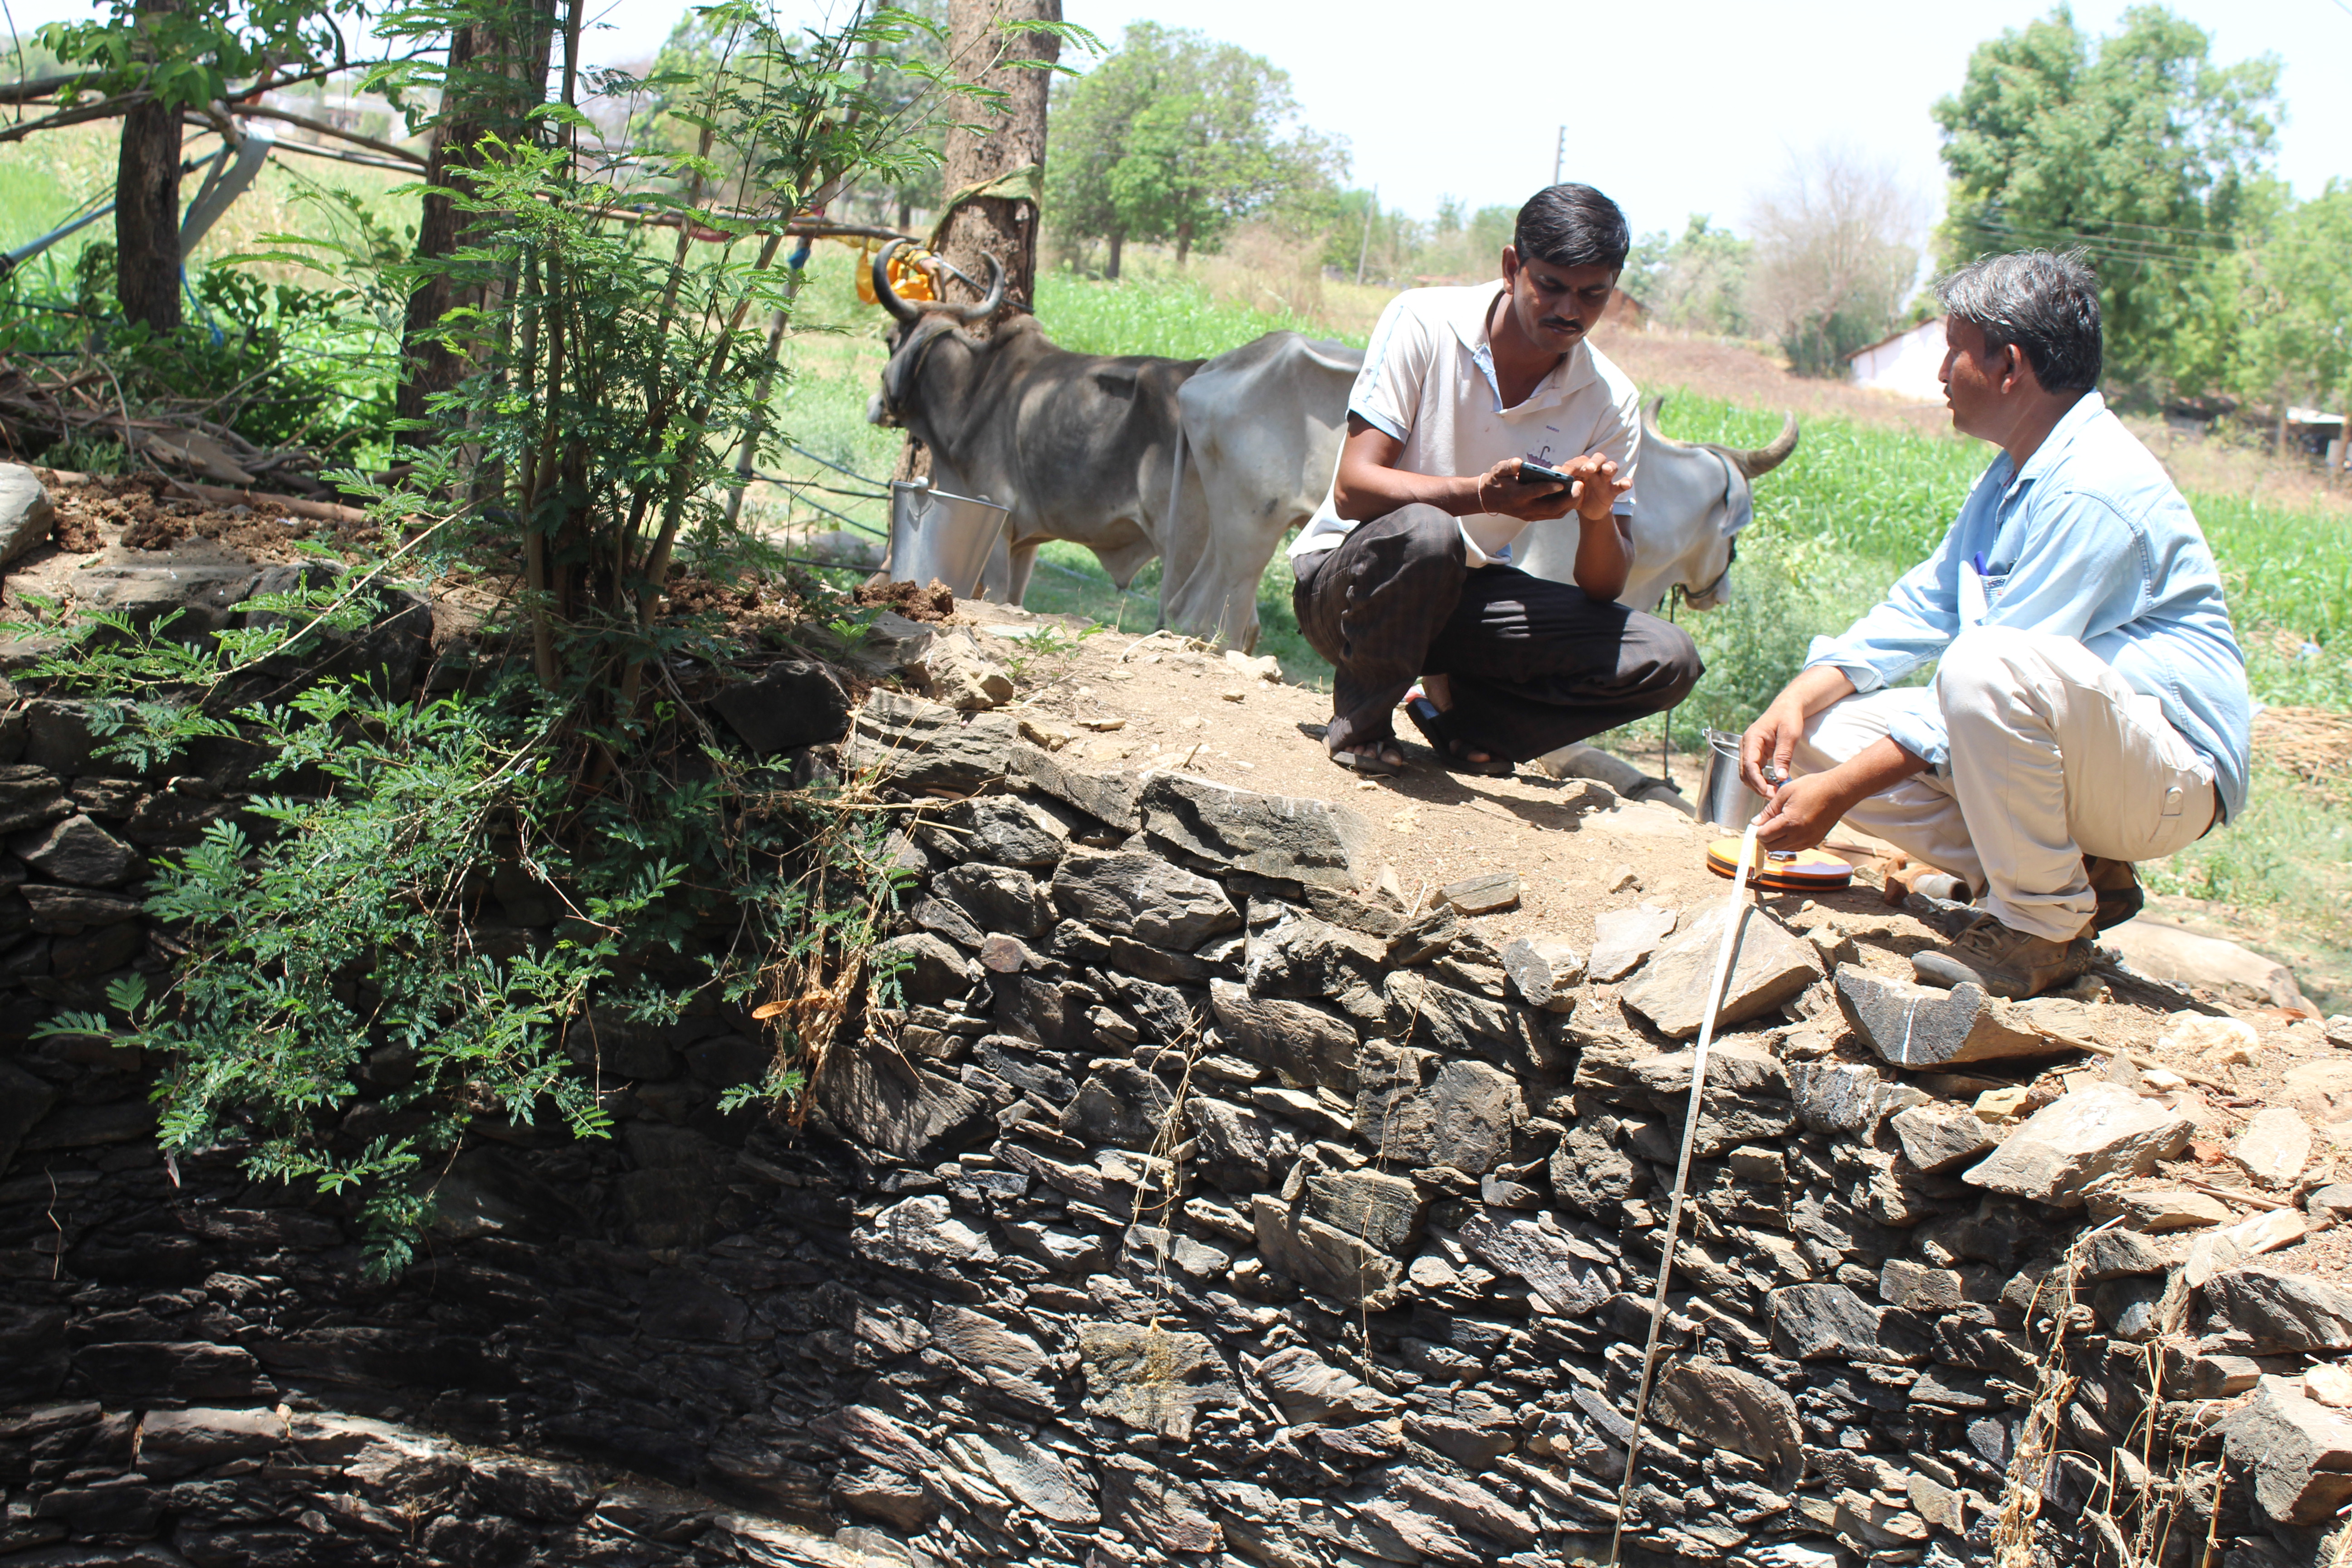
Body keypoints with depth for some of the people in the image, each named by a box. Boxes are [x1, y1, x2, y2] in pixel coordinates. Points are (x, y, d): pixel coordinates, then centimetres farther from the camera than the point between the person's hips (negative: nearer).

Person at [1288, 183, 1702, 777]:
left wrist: (1597, 516, -28)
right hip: (1347, 583, -4)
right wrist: (1483, 495, -37)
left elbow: (1604, 589, -5)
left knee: (1667, 661, -14)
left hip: (1467, 594, 4)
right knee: (1425, 534, -40)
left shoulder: (1609, 400, -4)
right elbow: (1353, 488, -22)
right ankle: (1360, 724, -14)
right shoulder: (1425, 324, -15)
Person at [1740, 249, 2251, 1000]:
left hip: (2173, 778, -9)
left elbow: (1992, 673, -25)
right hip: (2046, 751, 10)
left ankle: (2046, 925, -19)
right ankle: (2065, 871, 1)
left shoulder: (2093, 491, -21)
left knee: (1987, 665, -39)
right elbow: (1924, 606, 11)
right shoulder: (2018, 474, 11)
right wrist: (1800, 697, -5)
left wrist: (1841, 791, -24)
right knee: (1818, 732, -3)